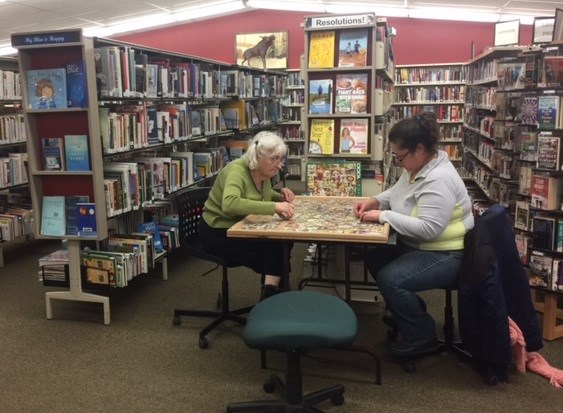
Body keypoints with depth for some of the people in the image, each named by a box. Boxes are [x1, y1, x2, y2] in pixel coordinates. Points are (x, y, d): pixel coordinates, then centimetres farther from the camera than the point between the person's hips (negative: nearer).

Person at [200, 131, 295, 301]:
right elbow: (229, 204, -45)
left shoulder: (264, 172, -2)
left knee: (283, 242, -14)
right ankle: (272, 290, -1)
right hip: (219, 232, -7)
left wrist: (280, 196, -4)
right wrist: (274, 207, -48)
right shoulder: (237, 170, -26)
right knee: (273, 251, -17)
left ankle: (272, 291, -9)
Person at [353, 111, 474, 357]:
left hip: (445, 255, -11)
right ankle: (408, 310, 27)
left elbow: (428, 229, -34)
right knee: (374, 258, 10)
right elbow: (396, 192, 19)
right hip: (417, 245, 11)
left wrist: (384, 216, -28)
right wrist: (374, 201, -1)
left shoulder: (439, 180, -29)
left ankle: (422, 337, -1)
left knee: (390, 279, -24)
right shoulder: (417, 167, 3)